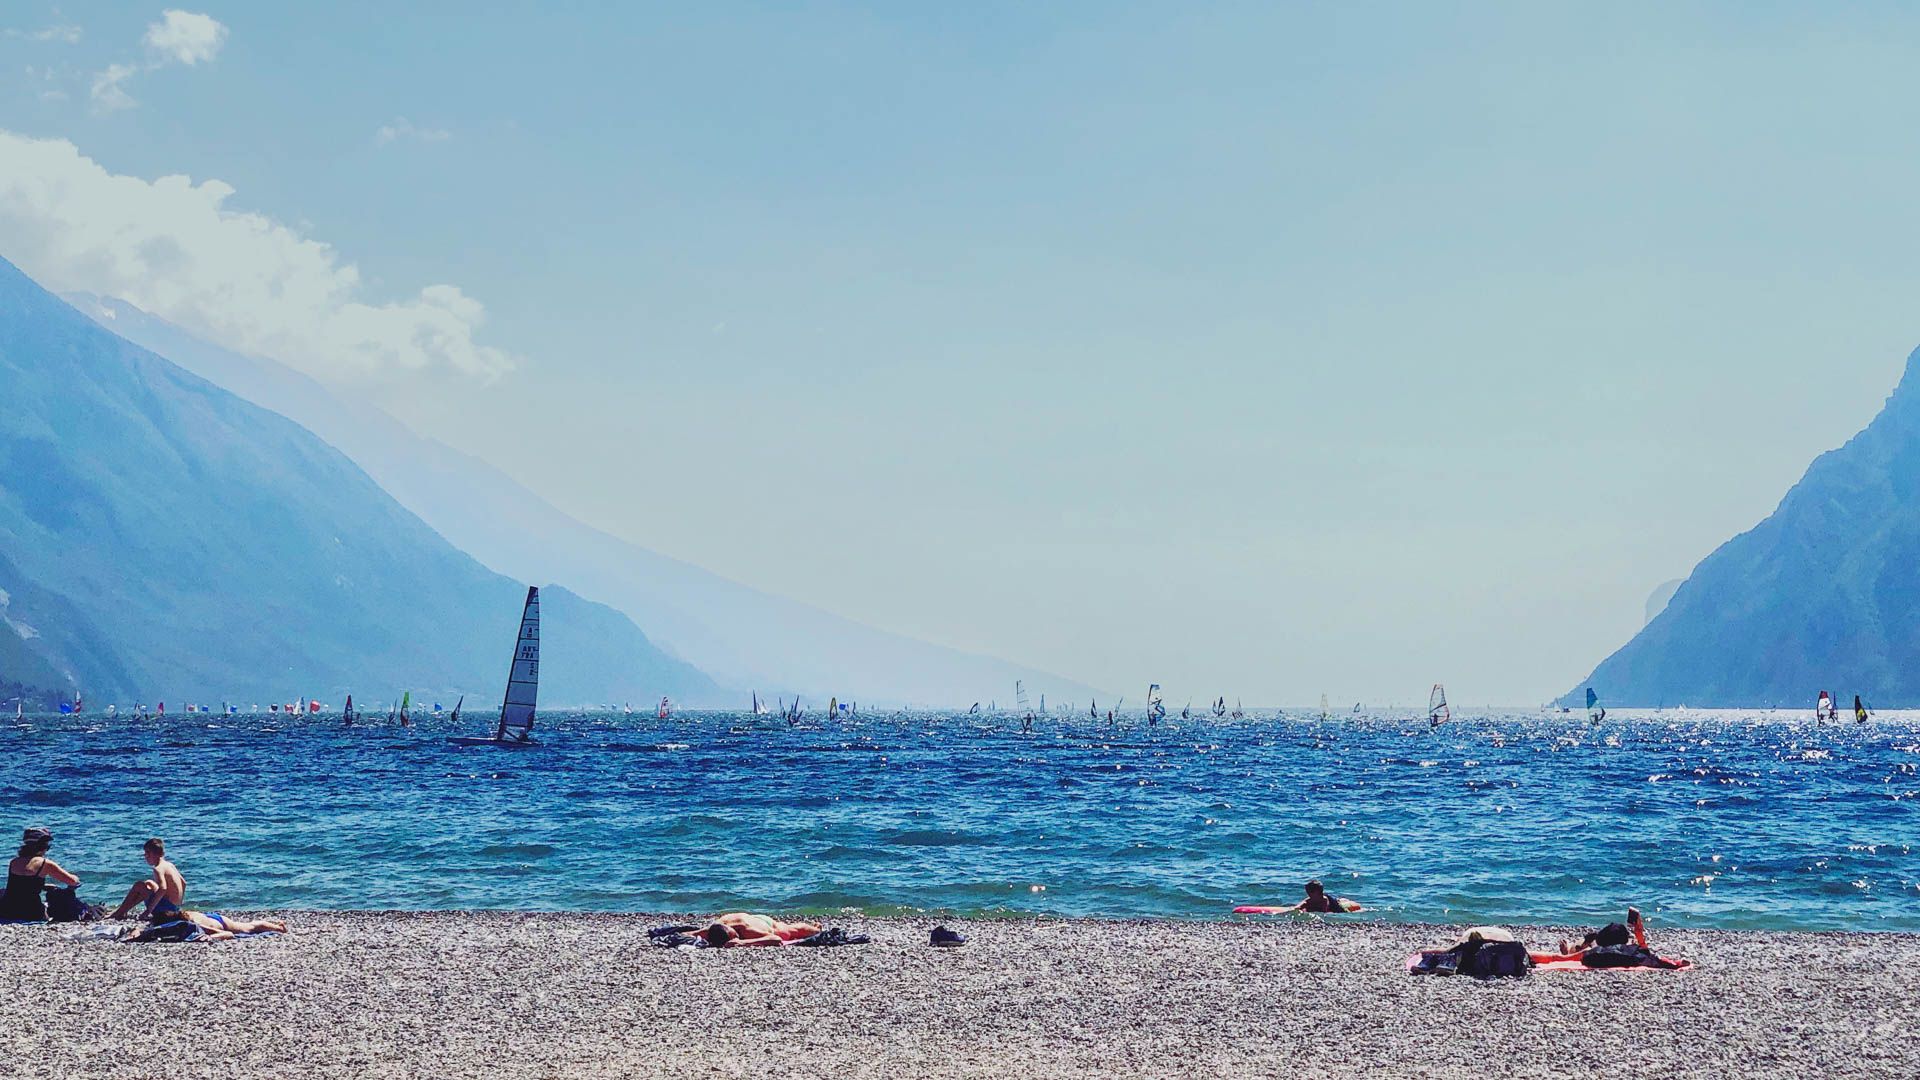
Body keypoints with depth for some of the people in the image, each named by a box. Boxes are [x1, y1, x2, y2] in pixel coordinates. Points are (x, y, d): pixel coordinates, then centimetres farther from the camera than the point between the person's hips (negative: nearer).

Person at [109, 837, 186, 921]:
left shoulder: (158, 869, -18)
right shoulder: (170, 865, 11)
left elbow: (162, 889, -34)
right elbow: (183, 883, 19)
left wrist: (148, 911, -31)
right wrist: (180, 900, 30)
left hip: (167, 906, -10)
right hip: (176, 906, 10)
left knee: (138, 886, -2)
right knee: (148, 883, 29)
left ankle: (119, 914, 7)